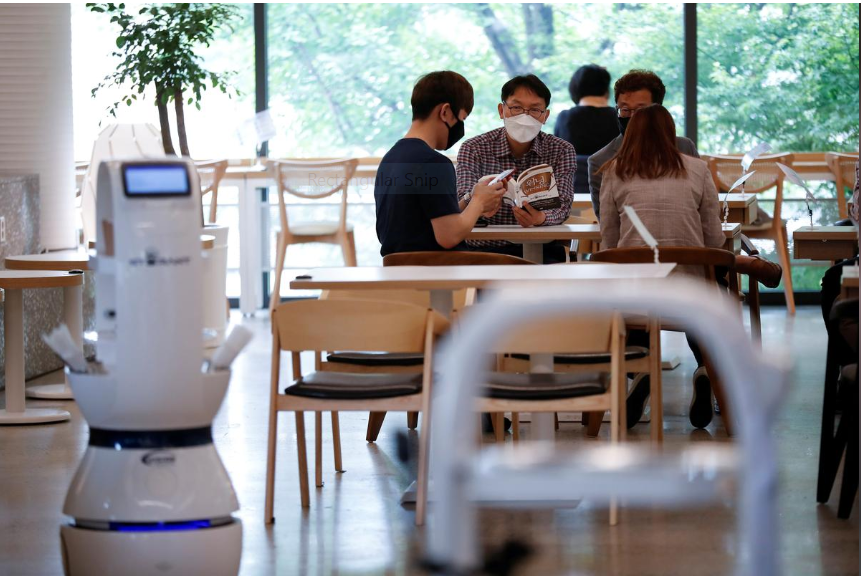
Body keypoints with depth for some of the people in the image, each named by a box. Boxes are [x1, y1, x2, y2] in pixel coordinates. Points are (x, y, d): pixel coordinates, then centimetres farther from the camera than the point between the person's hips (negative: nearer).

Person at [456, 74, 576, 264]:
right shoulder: (473, 149, 0)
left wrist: (540, 218, -36)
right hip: (485, 250, -1)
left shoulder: (561, 151, 3)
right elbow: (462, 204, -13)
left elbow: (562, 206, -10)